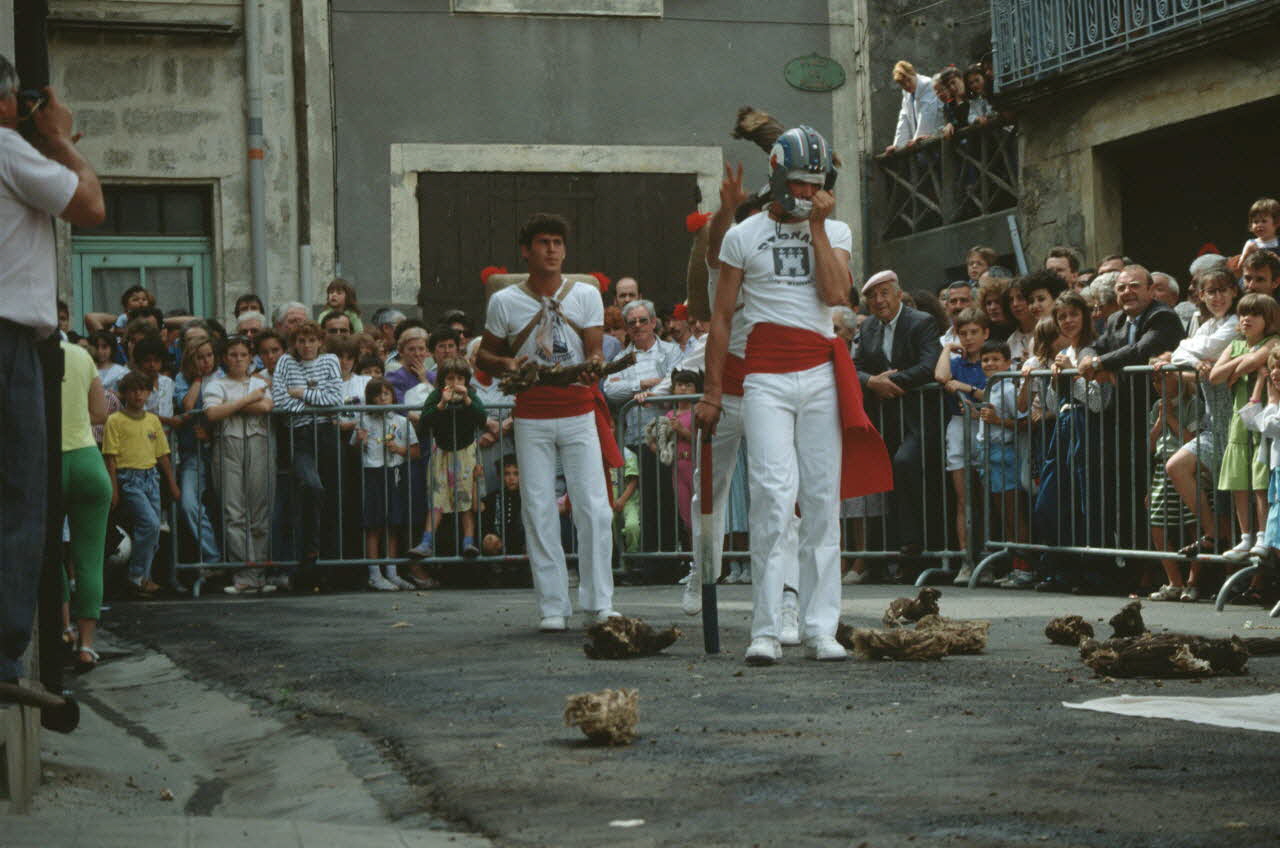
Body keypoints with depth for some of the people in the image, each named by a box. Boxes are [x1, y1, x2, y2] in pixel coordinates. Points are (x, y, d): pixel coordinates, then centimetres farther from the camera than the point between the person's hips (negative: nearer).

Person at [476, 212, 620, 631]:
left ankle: (600, 601, 3)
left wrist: (593, 366, -23)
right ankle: (552, 606, 6)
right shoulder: (504, 302, 3)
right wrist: (505, 365, -12)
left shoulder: (586, 295, 5)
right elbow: (483, 355, 10)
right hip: (532, 418, 0)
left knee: (594, 508, -6)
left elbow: (594, 352, 1)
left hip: (579, 412, 0)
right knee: (538, 511, 0)